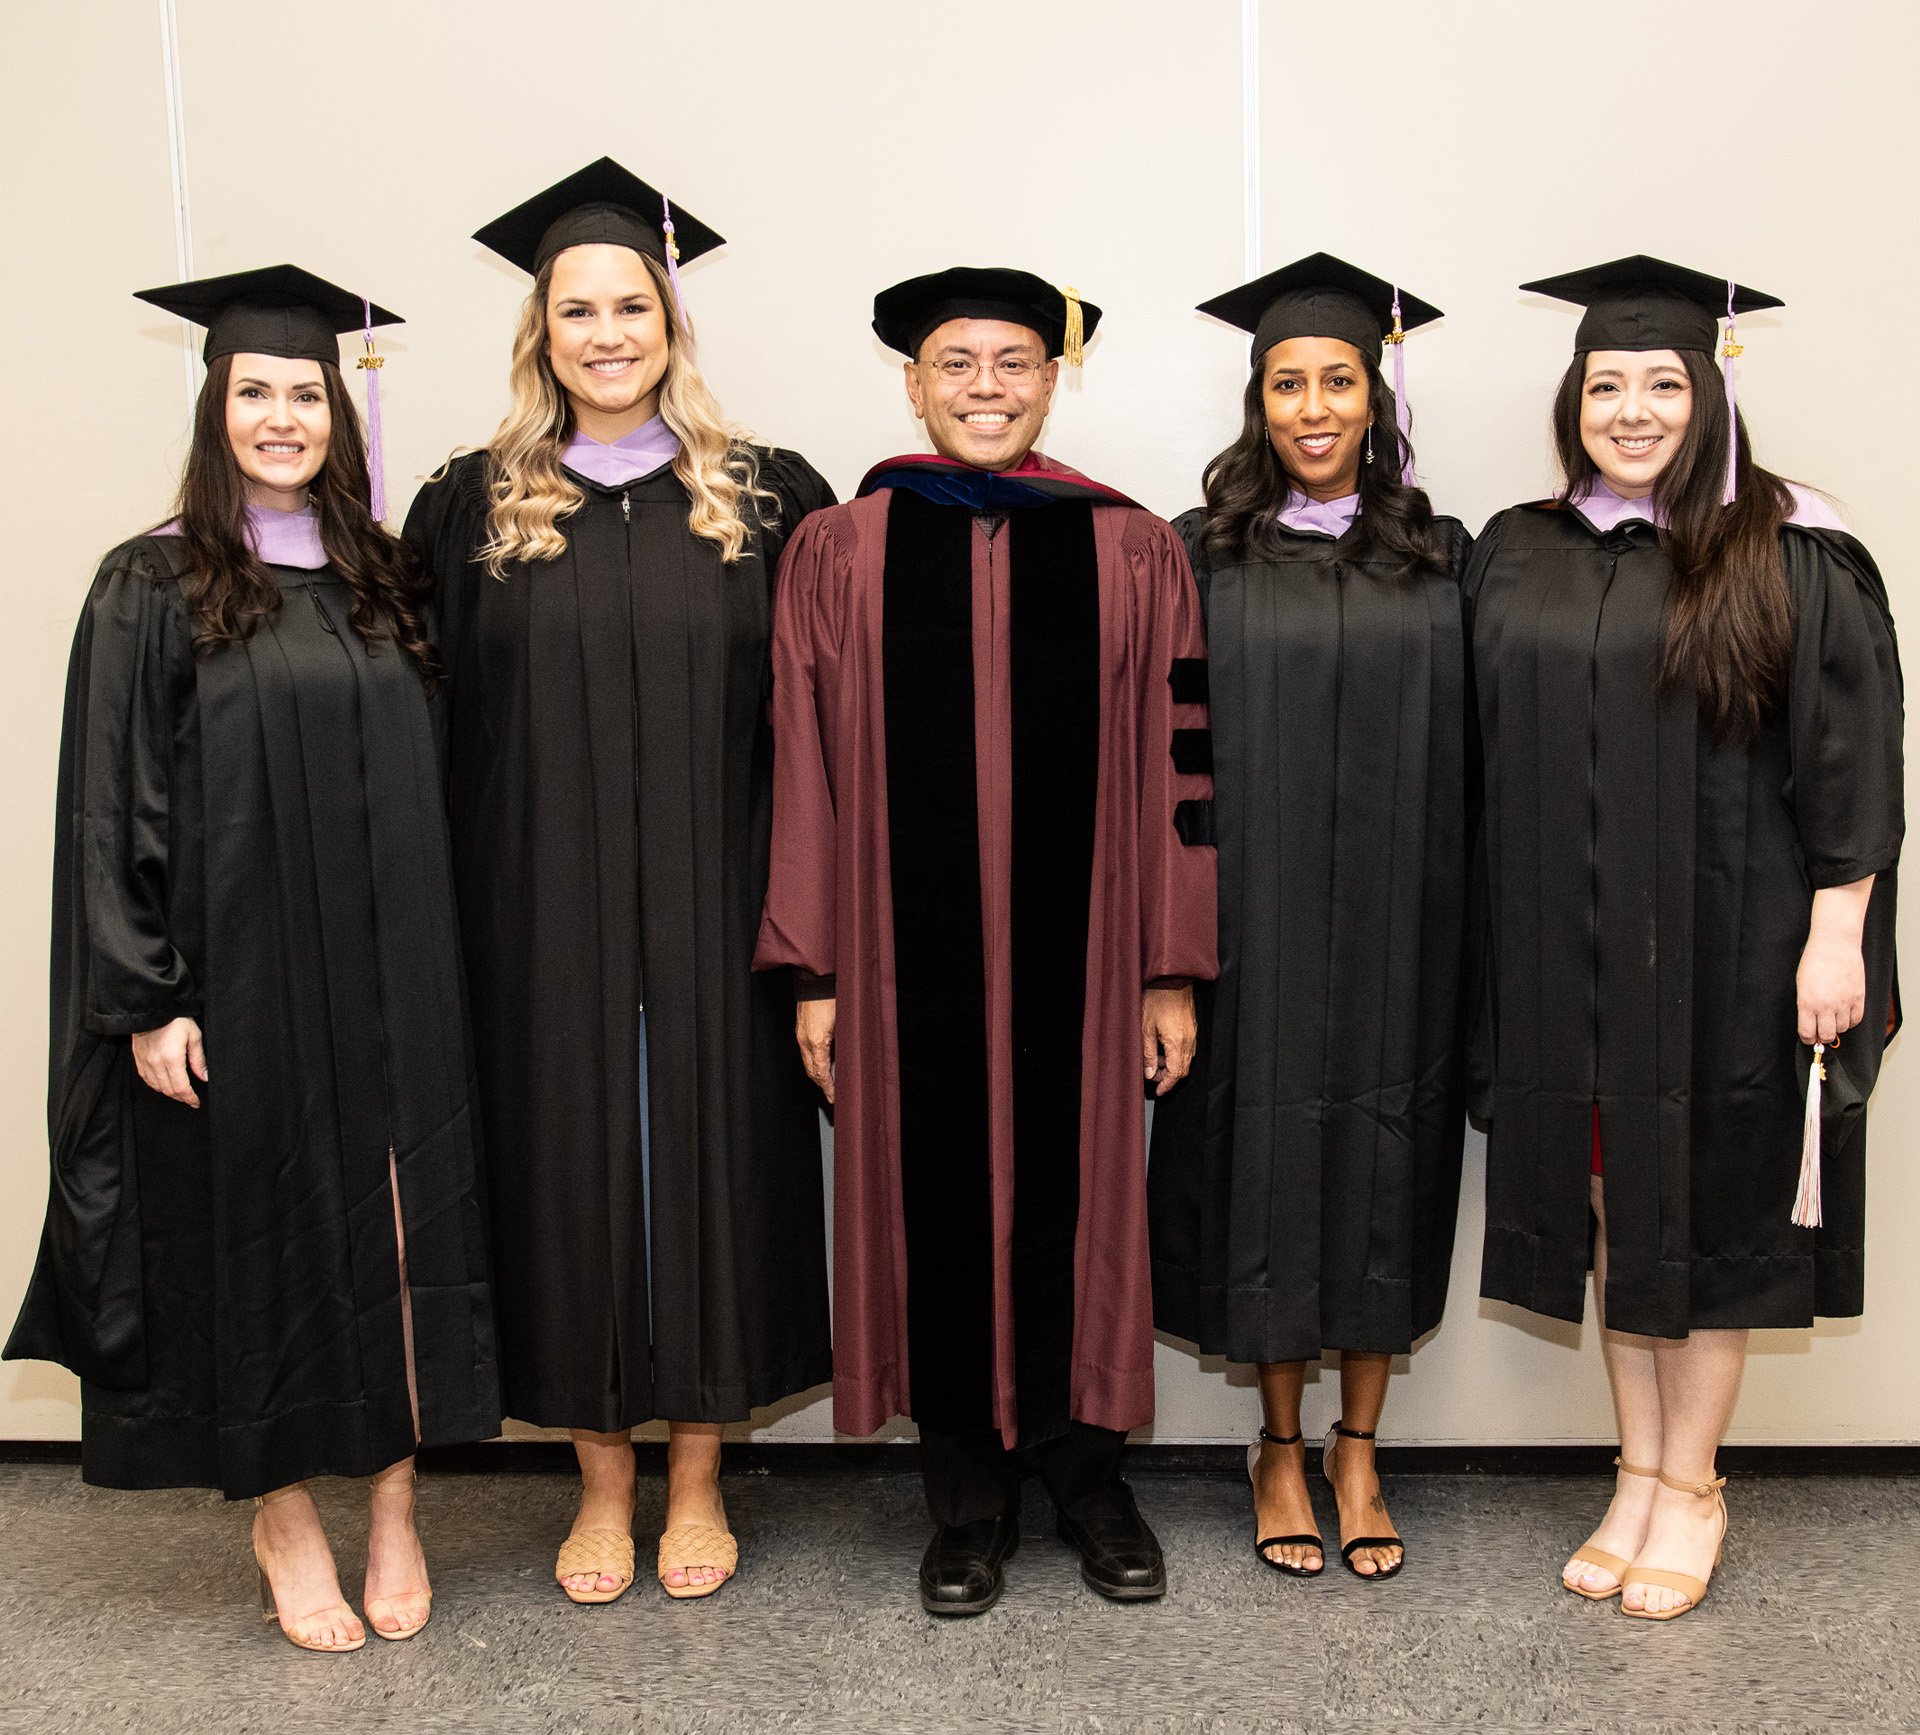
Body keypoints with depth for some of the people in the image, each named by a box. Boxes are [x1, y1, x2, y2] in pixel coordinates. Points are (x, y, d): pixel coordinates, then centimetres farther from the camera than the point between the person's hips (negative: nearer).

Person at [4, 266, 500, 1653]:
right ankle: (283, 1519, 23)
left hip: (389, 979, 3)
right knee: (260, 1223, 6)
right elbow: (118, 812, -5)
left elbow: (428, 792, 10)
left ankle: (394, 1503, 22)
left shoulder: (385, 582, 9)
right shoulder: (153, 590, -2)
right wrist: (149, 1000, -11)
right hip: (240, 981, -3)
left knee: (395, 1217, 7)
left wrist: (432, 963, 4)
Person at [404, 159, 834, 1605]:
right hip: (545, 919, 1)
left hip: (713, 916, 0)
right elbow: (435, 732, 3)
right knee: (573, 1160, 8)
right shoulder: (472, 509, 4)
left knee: (711, 1152, 7)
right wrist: (447, 926, -4)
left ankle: (698, 1477, 26)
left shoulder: (769, 501, 2)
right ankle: (603, 1483, 26)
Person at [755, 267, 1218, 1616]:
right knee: (935, 1201, 7)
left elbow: (1173, 769, 3)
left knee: (1076, 1200, 8)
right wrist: (815, 973, -2)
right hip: (907, 959, 0)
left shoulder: (1134, 553, 4)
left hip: (1077, 956, 0)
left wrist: (1175, 970, 0)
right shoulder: (837, 554, 4)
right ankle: (968, 1492, 24)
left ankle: (1085, 1469, 28)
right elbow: (808, 778, 2)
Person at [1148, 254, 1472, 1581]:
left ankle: (1358, 1449, 22)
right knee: (1268, 1162, 5)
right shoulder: (1205, 558, 3)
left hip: (1396, 926, 1)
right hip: (1255, 920, -1)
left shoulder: (1441, 560, 6)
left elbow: (1465, 764, 5)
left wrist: (1460, 934, -1)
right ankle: (1283, 1445, 22)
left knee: (1383, 1167, 7)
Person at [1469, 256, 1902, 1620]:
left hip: (1725, 944, -3)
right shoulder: (1517, 556, 6)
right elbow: (1494, 758, 9)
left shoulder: (1792, 557, -5)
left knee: (1702, 1199, 6)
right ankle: (1639, 1474, 25)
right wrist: (1511, 933, 5)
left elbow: (1849, 755, -6)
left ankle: (1691, 1490, 22)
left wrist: (1835, 932, -12)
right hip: (1570, 953, 4)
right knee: (1612, 1201, 10)